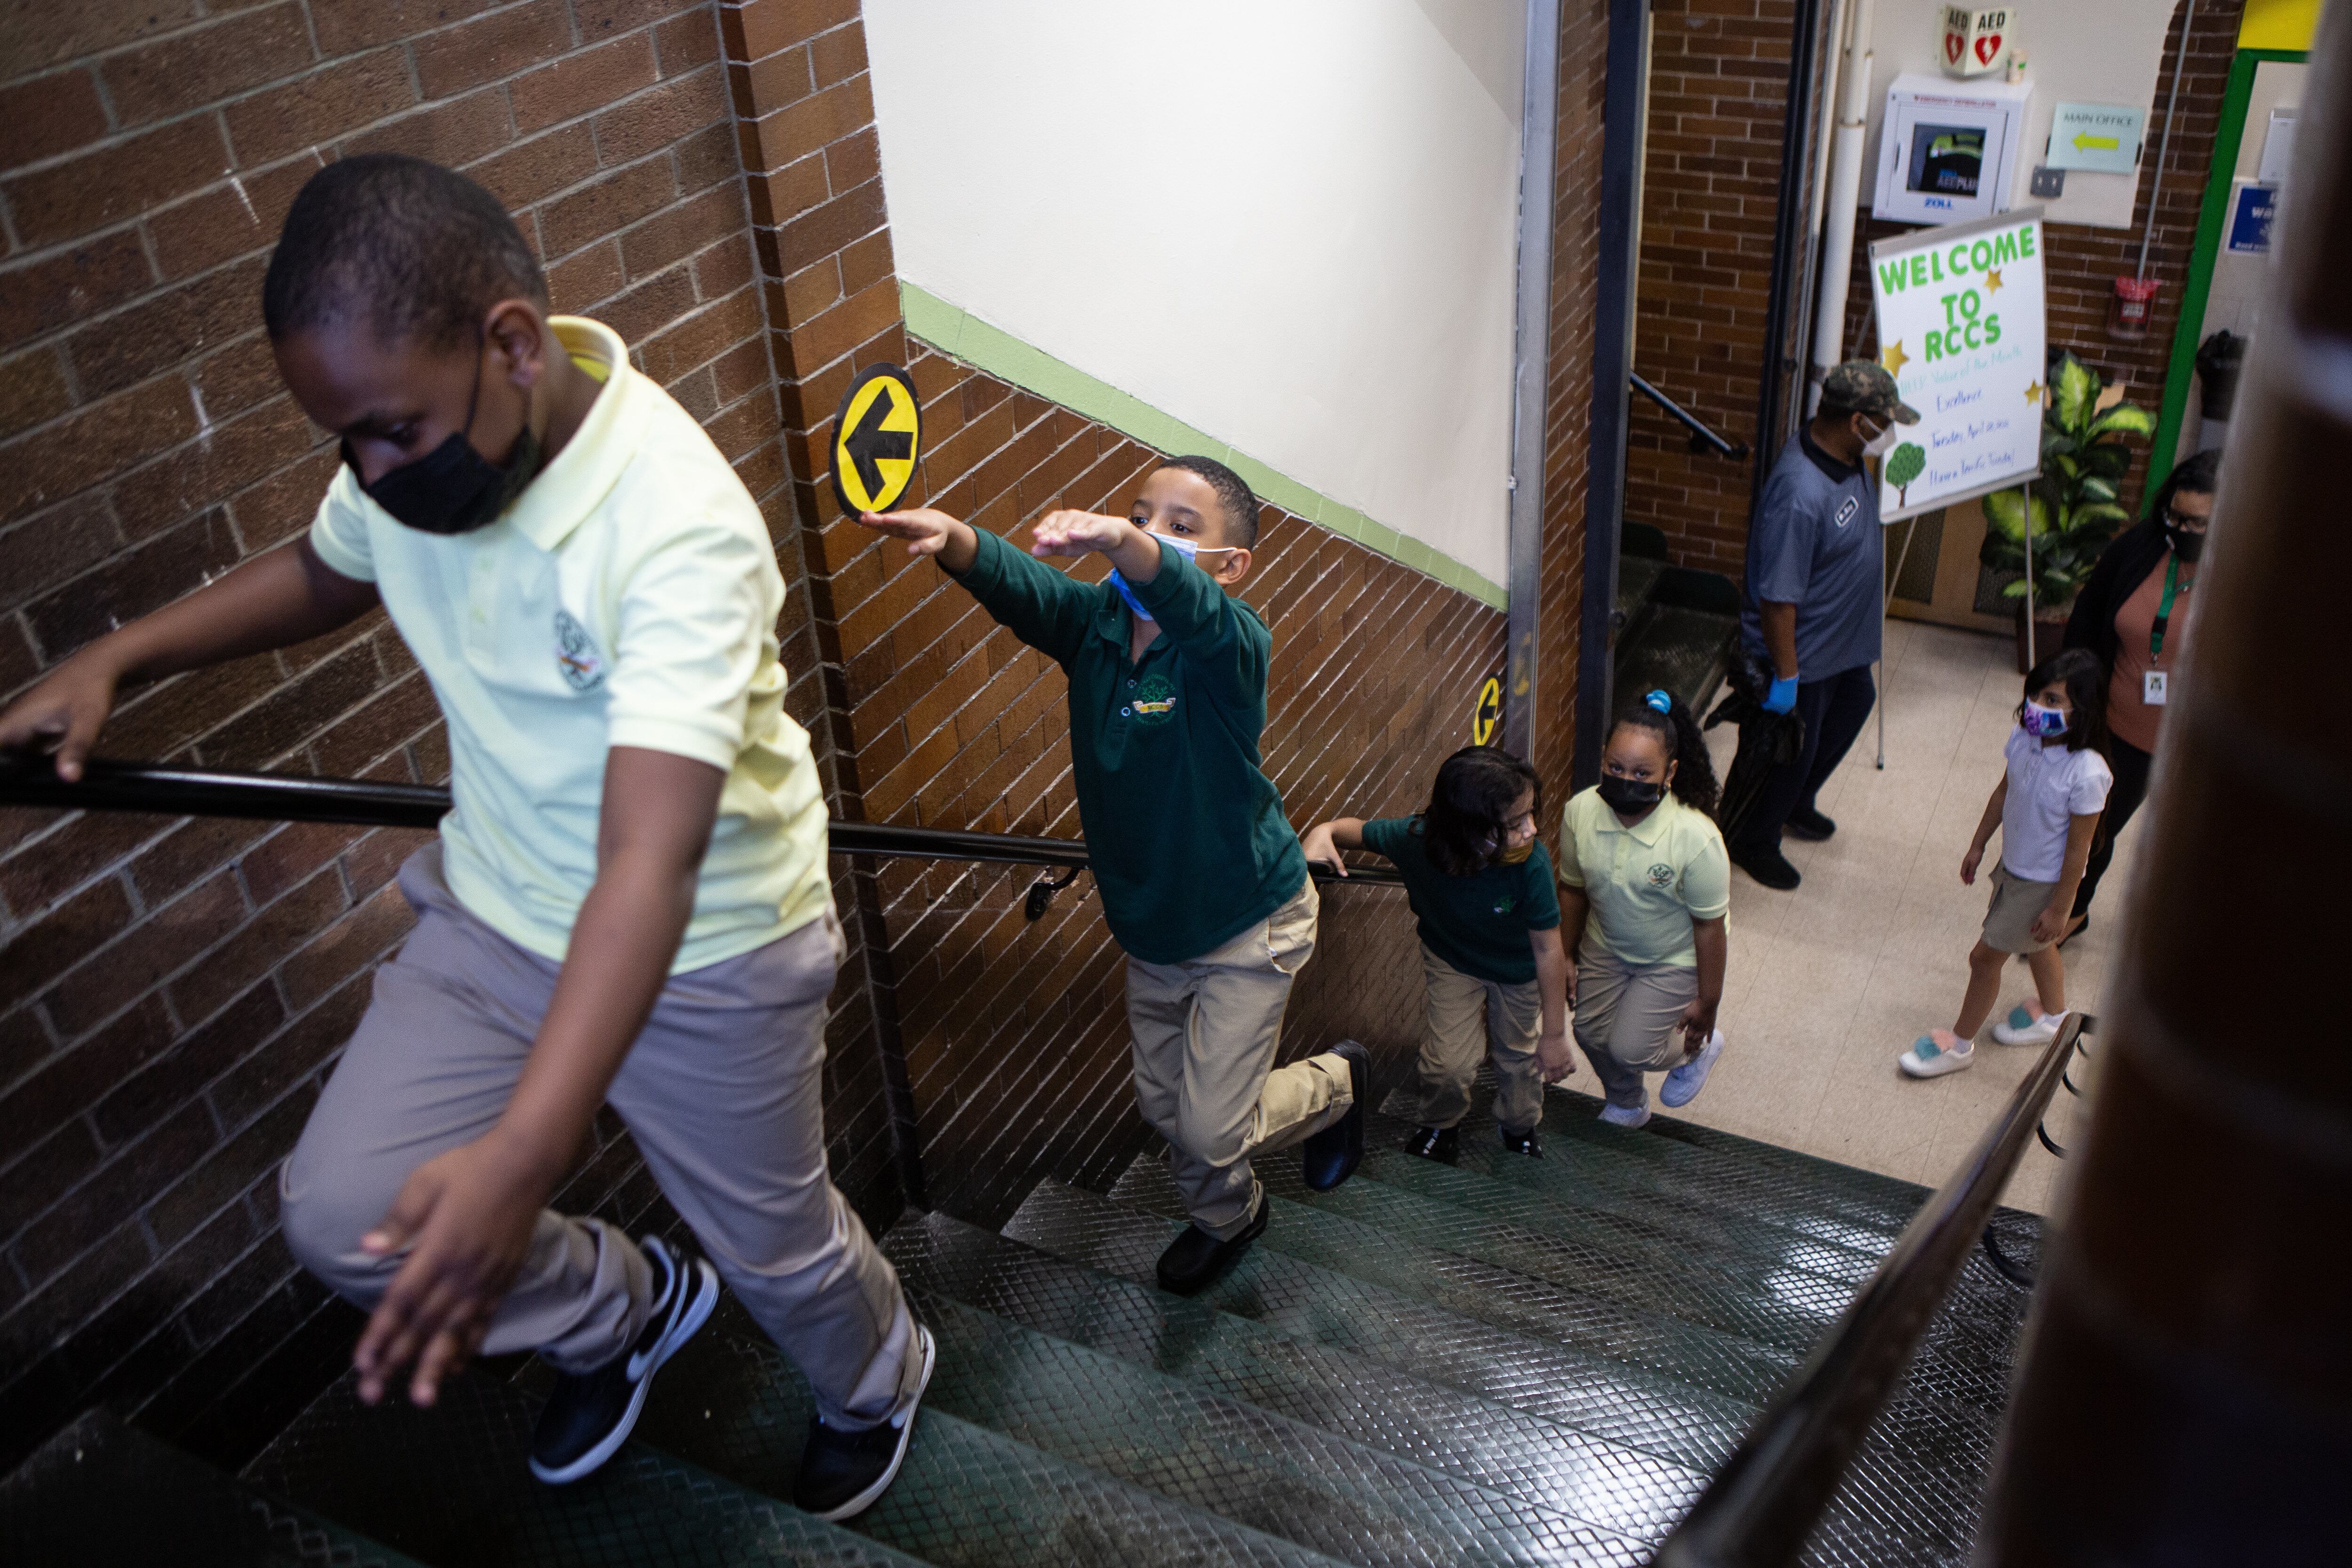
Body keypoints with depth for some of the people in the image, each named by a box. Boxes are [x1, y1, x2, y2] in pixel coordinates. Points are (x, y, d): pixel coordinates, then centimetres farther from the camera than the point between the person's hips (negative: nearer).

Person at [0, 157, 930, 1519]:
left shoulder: (680, 532, -35)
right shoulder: (411, 453, -12)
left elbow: (651, 862, -44)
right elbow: (327, 569, 13)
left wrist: (521, 1155, -53)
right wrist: (113, 662, -1)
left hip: (703, 957, -6)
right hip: (497, 914, 6)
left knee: (774, 1244, 14)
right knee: (343, 1215, 2)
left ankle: (877, 1379, 51)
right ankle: (624, 1309, 32)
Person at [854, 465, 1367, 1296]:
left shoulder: (1232, 643, -24)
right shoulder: (1095, 621, -8)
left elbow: (1191, 606, -48)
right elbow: (1017, 584, -27)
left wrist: (1119, 542, -68)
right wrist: (950, 536, -50)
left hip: (1246, 926, -6)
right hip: (1149, 926, 6)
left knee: (1213, 1127, 1)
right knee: (1164, 1102, 20)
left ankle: (1338, 1082, 31)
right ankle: (1227, 1217, 50)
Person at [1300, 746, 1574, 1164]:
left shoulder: (1531, 865, -41)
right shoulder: (1415, 839, -37)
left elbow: (1548, 950, -27)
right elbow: (1360, 829, -13)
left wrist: (1554, 1035, -17)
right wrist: (1324, 833, -38)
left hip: (1517, 968, 0)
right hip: (1451, 958, 0)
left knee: (1518, 1054, 18)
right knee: (1449, 1061, -2)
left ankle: (1519, 1126, 52)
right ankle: (1440, 1125, 35)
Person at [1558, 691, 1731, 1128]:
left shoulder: (1696, 839, -36)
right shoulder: (1580, 812, -23)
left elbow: (1709, 925, -22)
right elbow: (1573, 890, -5)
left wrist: (1708, 1002, -11)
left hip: (1676, 959, -4)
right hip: (1606, 946, 4)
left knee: (1628, 1048, -2)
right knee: (1591, 1033, 12)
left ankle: (1700, 1049, 34)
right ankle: (1627, 1104, 46)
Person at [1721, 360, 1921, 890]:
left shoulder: (1847, 455, -8)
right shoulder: (1800, 495, -38)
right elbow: (1777, 597, -32)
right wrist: (1784, 676, -25)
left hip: (1844, 640, 10)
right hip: (1801, 651, -10)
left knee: (1853, 704, 31)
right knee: (1784, 751, 11)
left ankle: (1796, 804, 55)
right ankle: (1750, 842, 37)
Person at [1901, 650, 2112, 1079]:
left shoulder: (2087, 774, -34)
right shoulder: (2024, 739, -15)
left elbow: (2078, 849, -23)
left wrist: (2059, 908, -15)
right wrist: (1978, 846, 14)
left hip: (2042, 884, -7)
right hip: (2013, 866, 7)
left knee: (1985, 956, 6)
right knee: (2035, 944, 29)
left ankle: (1961, 1043, 29)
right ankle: (2053, 1016, 57)